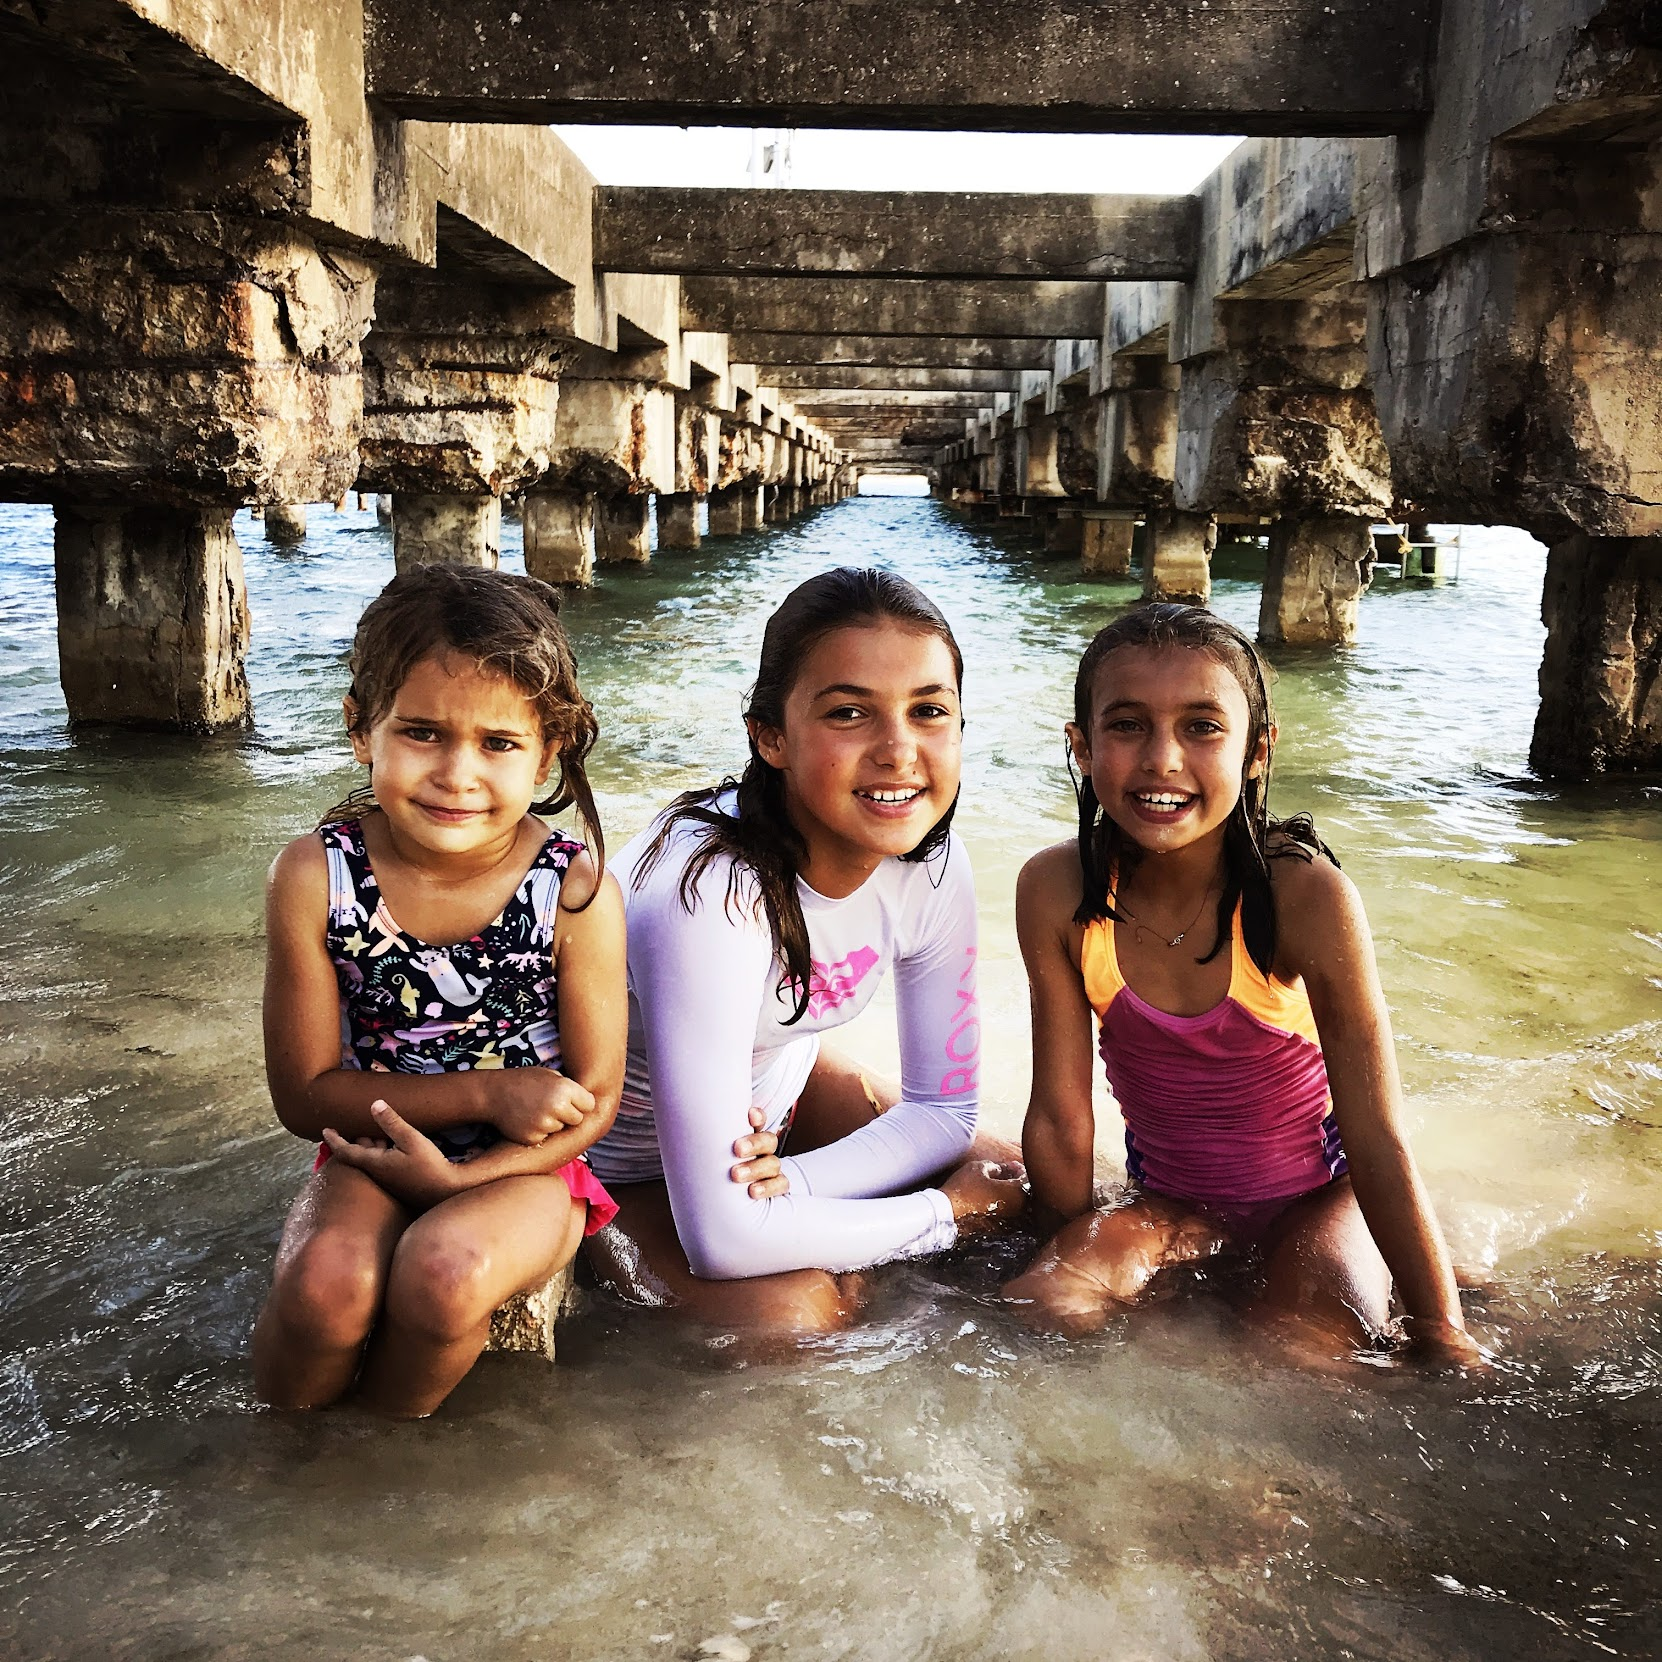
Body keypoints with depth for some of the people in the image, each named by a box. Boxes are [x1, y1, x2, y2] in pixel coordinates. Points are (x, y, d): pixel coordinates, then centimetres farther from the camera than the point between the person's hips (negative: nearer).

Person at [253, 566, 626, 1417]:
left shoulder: (575, 890, -15)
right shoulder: (315, 877, -12)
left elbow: (594, 1098, -8)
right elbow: (306, 1092, -8)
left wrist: (459, 1175, -20)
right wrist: (485, 1094, -17)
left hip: (522, 1165, -1)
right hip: (374, 1151, 1)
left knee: (444, 1270, -31)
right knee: (327, 1283, -28)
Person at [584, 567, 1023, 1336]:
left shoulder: (932, 865, -19)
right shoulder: (713, 892, -39)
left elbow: (944, 1108, -6)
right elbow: (722, 1240, -37)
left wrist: (796, 1181, -26)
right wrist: (945, 1213, -25)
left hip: (774, 1089, 6)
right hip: (628, 1163, -5)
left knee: (1018, 1184, -2)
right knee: (792, 1313, -26)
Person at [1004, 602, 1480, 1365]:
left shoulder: (1303, 894, -27)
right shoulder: (1057, 892, -20)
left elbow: (1378, 1140, -22)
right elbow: (1060, 1116, -10)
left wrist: (1445, 1338, -18)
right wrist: (1078, 1253, -1)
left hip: (1316, 1192, -2)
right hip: (1168, 1196, 3)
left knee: (1311, 1341, -26)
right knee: (1035, 1312, -18)